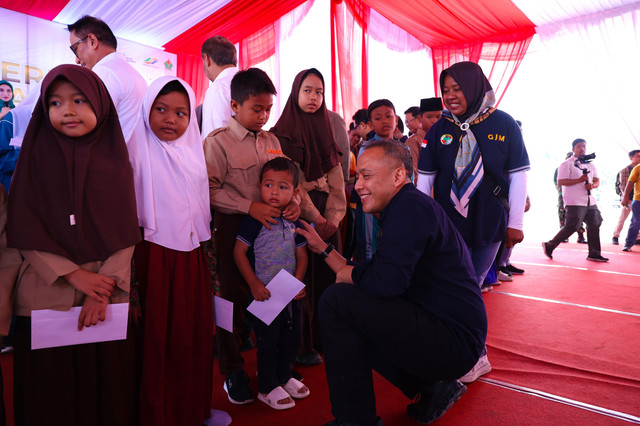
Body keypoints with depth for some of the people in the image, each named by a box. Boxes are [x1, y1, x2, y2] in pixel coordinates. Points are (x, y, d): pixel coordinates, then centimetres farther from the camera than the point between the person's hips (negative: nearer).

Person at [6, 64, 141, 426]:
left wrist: (103, 290, -11)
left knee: (104, 385, 9)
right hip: (45, 298, 0)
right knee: (48, 390, 10)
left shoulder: (115, 160, 3)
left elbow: (125, 233, -2)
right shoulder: (36, 156, 2)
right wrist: (75, 275, -12)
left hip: (107, 300, 0)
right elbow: (24, 232, -4)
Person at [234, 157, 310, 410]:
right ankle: (267, 388, 26)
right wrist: (254, 284, -16)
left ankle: (284, 377, 39)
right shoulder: (255, 220, -13)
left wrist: (298, 282, -6)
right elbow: (239, 251, -12)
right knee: (268, 341, 6)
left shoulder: (294, 221, 3)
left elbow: (301, 254, 8)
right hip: (265, 293, -6)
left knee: (292, 337, 17)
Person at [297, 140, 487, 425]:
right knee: (355, 326, 21)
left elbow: (387, 282, -28)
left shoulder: (411, 207, -16)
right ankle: (432, 388, 17)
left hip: (454, 342, -11)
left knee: (337, 301, -16)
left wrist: (347, 273, -8)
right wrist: (322, 248, 17)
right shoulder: (404, 210, 16)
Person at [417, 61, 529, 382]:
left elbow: (518, 175, -2)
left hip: (489, 223, -1)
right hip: (449, 223, 1)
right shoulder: (439, 130, 0)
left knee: (470, 288, 6)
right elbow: (425, 178, 2)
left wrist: (515, 222, -4)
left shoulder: (503, 124, -3)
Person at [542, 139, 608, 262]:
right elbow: (560, 181, -14)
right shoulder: (567, 164, -5)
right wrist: (579, 180, -21)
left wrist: (592, 185, -6)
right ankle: (549, 246, 4)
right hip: (575, 202, -8)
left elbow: (597, 180, 18)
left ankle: (594, 254, 15)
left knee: (594, 225, 6)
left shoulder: (590, 165, 19)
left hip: (590, 201, 8)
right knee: (572, 226, -10)